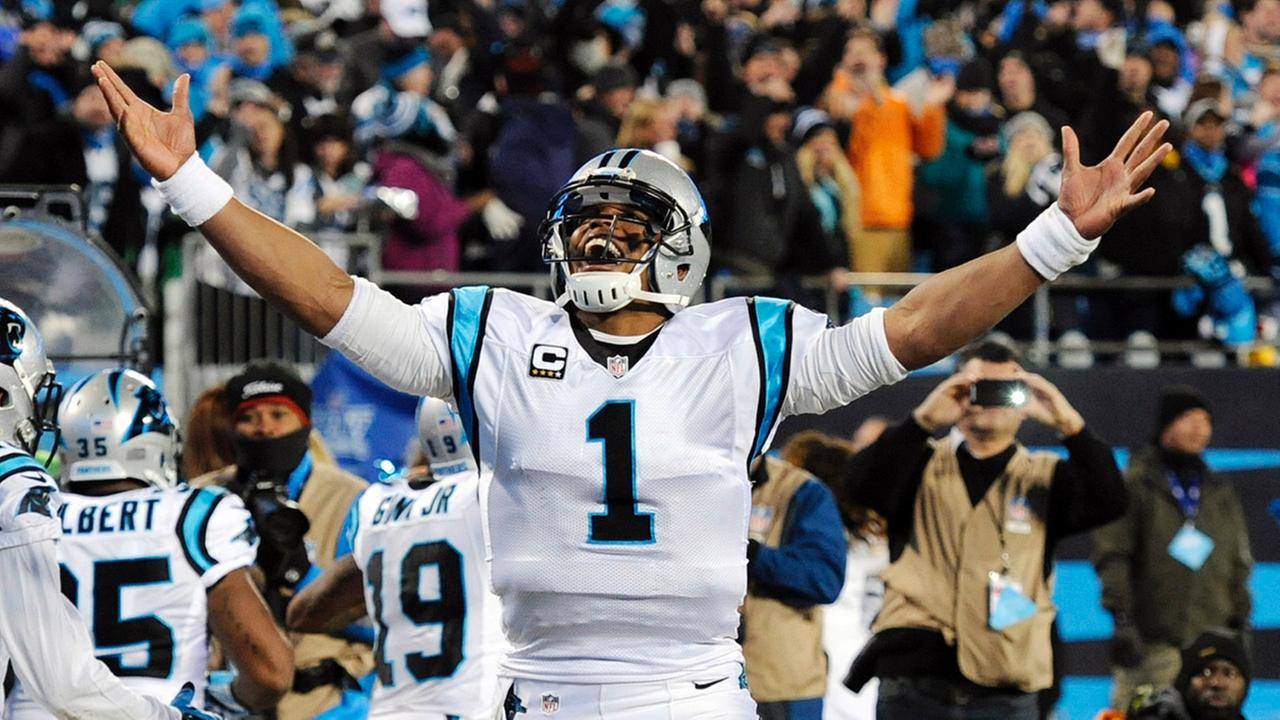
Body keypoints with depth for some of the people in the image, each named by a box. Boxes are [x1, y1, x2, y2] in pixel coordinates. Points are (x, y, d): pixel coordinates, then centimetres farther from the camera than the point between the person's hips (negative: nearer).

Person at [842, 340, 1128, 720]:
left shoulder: (1045, 479, 12)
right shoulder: (921, 467, 10)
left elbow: (1108, 503, -6)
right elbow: (861, 486, -10)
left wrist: (1069, 425, -20)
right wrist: (923, 421, -23)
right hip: (912, 685, 0)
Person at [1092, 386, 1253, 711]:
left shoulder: (1221, 494, 16)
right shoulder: (1136, 485, 1)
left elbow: (1239, 563, 20)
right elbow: (1112, 554, -5)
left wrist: (1239, 623, 14)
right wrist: (1121, 619, -13)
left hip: (1209, 643, 5)